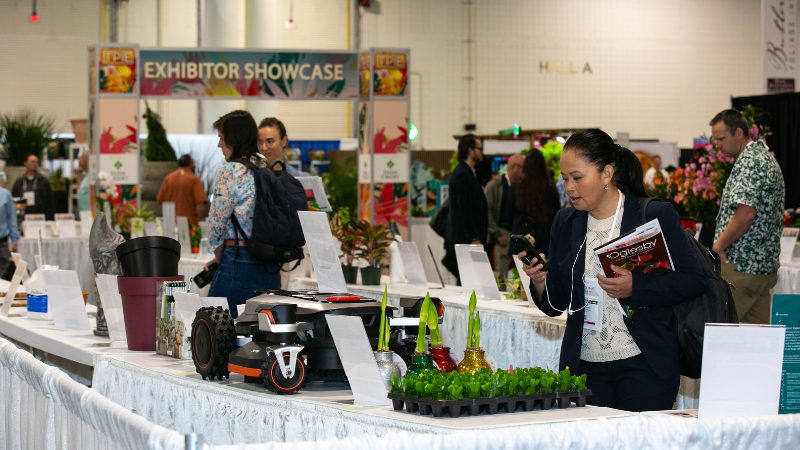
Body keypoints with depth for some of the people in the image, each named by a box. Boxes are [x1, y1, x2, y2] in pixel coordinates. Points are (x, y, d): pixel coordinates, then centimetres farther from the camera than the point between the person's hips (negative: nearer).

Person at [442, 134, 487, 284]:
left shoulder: (465, 173, 17)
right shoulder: (463, 175, -15)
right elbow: (464, 209, -19)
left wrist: (477, 237, 21)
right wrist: (474, 239, -19)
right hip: (464, 238, -10)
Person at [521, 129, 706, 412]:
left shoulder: (657, 216, -3)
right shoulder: (564, 223, 10)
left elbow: (694, 280, -7)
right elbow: (555, 305, 11)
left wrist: (635, 287, -19)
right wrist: (539, 281, -10)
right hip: (584, 366, 3)